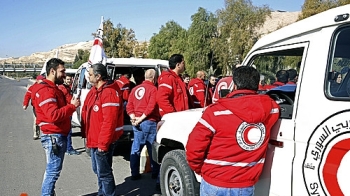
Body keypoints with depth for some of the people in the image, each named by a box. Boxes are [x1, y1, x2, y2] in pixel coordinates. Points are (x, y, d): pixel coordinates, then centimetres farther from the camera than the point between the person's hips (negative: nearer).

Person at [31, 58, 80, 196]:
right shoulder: (46, 90, -17)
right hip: (53, 136, -10)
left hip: (58, 135, 10)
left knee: (53, 170, 17)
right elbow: (54, 115, -27)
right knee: (53, 170, -4)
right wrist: (72, 106, -20)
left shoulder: (52, 88, 17)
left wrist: (71, 106, 5)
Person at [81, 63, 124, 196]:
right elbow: (87, 114, 15)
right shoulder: (94, 91, 10)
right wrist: (86, 134, 11)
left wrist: (103, 143, -22)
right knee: (98, 170, 22)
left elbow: (109, 122, -25)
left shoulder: (109, 93, -21)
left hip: (103, 141, -10)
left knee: (104, 173, 0)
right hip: (94, 140, 10)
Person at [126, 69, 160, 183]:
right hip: (150, 122, -6)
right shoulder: (153, 89, -7)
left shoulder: (135, 89, 13)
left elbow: (129, 106, 8)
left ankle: (135, 174, 15)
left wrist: (133, 117, -1)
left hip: (136, 123, 6)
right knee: (152, 148, 4)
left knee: (136, 148, 11)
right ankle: (155, 173, 12)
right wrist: (141, 118, -13)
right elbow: (151, 107, -17)